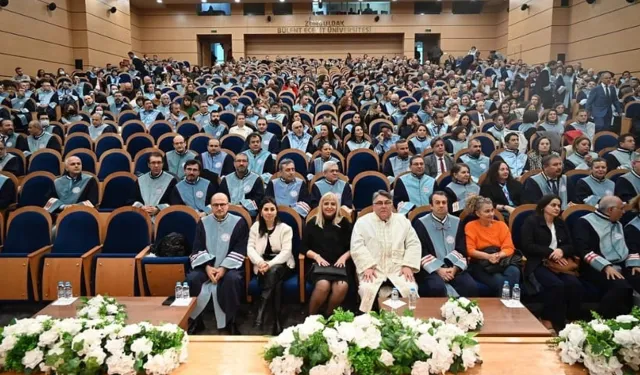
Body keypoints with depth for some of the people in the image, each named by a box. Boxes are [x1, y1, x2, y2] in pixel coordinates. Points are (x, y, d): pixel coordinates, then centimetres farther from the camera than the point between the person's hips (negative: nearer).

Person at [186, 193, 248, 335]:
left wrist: (224, 268, -17)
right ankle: (195, 320, -6)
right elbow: (197, 248, 3)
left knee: (233, 279, -33)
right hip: (206, 266, 3)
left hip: (229, 266, -2)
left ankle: (230, 321, -15)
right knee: (191, 279, -25)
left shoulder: (239, 222, 0)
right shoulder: (203, 222, 8)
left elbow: (240, 250, -6)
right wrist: (207, 266, -14)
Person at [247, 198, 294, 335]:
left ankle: (260, 313, -40)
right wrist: (260, 262, -23)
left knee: (273, 271, -37)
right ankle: (277, 320, -32)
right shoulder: (255, 227, 11)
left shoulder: (285, 228, 2)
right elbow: (250, 248, -1)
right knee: (276, 282, -32)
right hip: (263, 265, 1)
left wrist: (270, 264, -27)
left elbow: (286, 252, -10)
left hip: (282, 264, -1)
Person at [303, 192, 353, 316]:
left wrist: (344, 257, -7)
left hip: (340, 264, 1)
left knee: (342, 286, -32)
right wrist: (316, 256, -9)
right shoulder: (312, 223, 12)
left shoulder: (344, 222, 14)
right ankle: (311, 317, -10)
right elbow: (304, 248, 9)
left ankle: (329, 316, -8)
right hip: (319, 264, -1)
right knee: (323, 285, -34)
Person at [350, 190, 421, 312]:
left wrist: (408, 265, -5)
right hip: (372, 269, -1)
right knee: (367, 291, -29)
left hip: (399, 269, 2)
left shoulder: (403, 221, 16)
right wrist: (367, 267, -14)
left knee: (410, 290, -25)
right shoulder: (362, 222, 9)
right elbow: (357, 247, -1)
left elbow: (413, 244, 10)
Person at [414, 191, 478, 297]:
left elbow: (461, 249, 8)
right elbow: (421, 252, -5)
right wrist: (438, 270, -14)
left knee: (471, 287, -22)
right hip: (432, 269, -3)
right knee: (437, 288, -32)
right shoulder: (421, 223, 1)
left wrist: (454, 268, -9)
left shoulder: (456, 222, 13)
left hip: (454, 267, 3)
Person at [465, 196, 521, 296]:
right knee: (499, 280, -33)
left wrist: (499, 255, -18)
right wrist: (488, 256, -21)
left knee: (514, 272, -31)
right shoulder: (470, 226, 4)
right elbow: (470, 250, -4)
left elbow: (509, 248, 5)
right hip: (480, 264, -3)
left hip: (501, 261, 3)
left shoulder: (501, 225, 13)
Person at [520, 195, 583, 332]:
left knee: (575, 284, -25)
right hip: (539, 264, -5)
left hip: (560, 263, 5)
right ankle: (550, 322, -20)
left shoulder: (561, 223, 22)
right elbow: (527, 246, -8)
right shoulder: (531, 221, 4)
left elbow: (571, 246, 14)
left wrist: (561, 251, -9)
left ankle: (571, 321, -15)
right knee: (556, 285, -32)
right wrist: (550, 252, -13)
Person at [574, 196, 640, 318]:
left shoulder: (618, 225, 23)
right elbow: (584, 250, -13)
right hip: (598, 269, -7)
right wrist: (606, 266, -23)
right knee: (621, 286, -34)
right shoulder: (585, 223, -2)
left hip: (622, 267, 7)